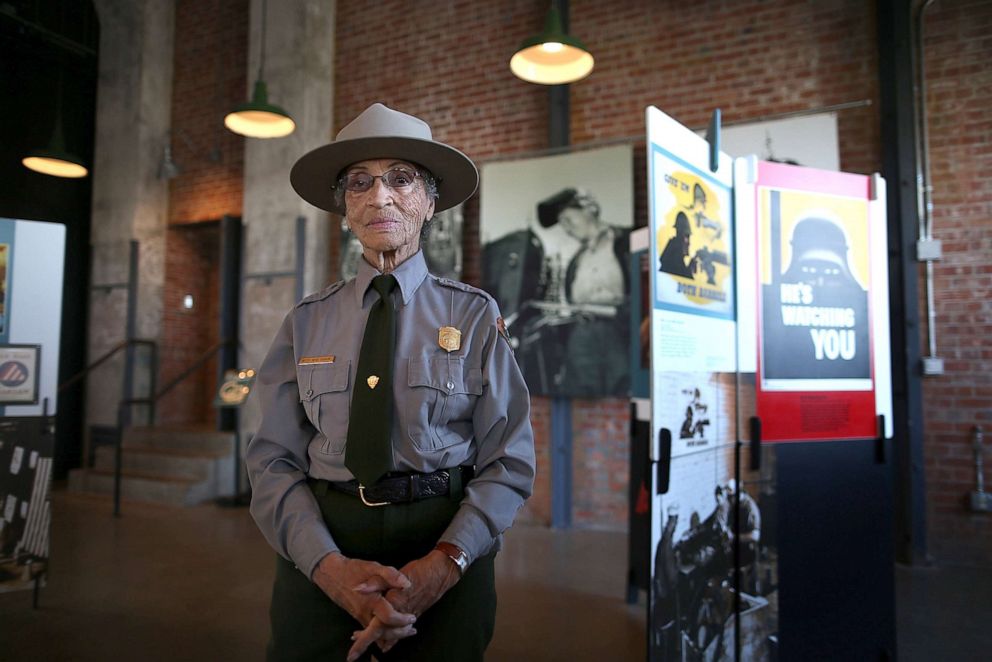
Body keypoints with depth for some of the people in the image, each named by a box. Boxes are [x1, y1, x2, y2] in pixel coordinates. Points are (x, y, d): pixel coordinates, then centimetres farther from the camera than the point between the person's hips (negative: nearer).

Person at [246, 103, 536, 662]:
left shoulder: (474, 315, -2)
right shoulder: (307, 323, 3)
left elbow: (510, 461, -5)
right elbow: (274, 460, -1)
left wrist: (443, 564, -19)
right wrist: (330, 566, -17)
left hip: (446, 555, 0)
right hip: (319, 556, 1)